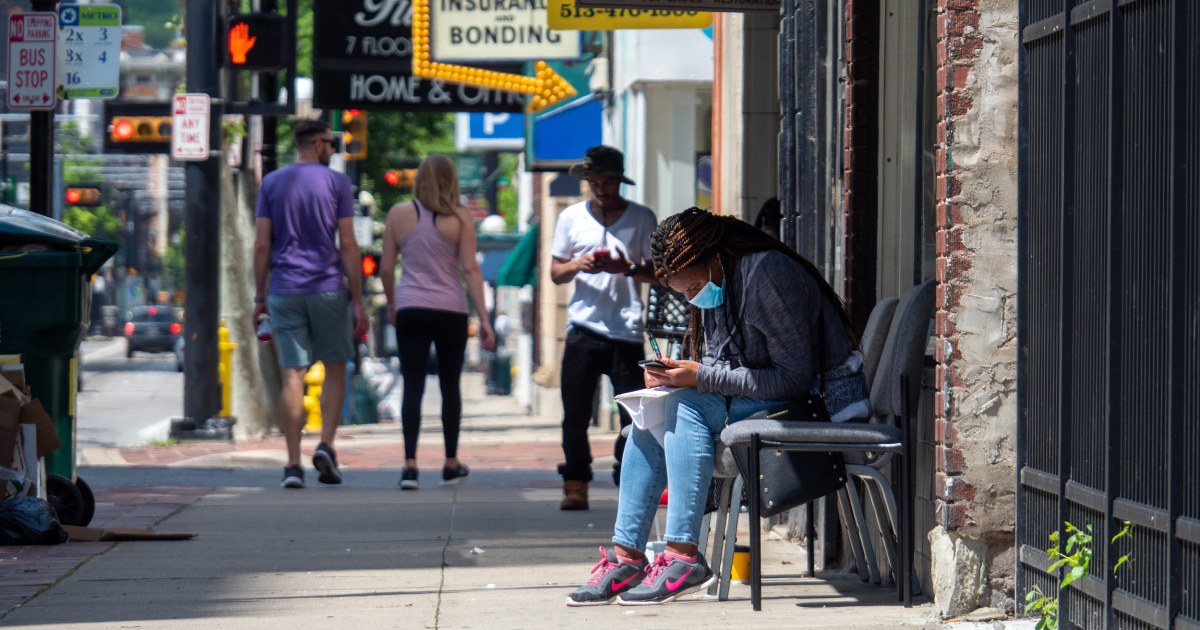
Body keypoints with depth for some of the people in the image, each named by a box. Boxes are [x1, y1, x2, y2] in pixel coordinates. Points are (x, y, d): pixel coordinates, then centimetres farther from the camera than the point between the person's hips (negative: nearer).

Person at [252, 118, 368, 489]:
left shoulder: (271, 183, 6)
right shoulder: (336, 182, -1)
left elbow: (262, 245, 2)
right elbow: (347, 245, -5)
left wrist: (260, 298, 8)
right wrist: (357, 301, -2)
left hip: (284, 292, 2)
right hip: (328, 289, -2)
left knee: (293, 376, 0)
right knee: (335, 369, 13)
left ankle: (293, 464, -4)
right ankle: (326, 445, -4)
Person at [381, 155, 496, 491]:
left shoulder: (399, 214, 2)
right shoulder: (461, 218, -1)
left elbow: (386, 268, 4)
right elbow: (470, 268, -6)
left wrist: (392, 304, 20)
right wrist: (484, 318, -6)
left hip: (410, 310, 0)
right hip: (450, 311, 0)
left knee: (413, 387, -2)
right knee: (450, 387, 13)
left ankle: (410, 465, -14)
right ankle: (451, 464, 23)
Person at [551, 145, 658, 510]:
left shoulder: (641, 218, 6)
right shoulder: (572, 218, 13)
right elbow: (555, 273, 14)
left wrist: (626, 268, -13)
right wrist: (577, 265, -7)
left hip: (626, 331, -2)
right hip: (583, 328, 2)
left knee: (633, 415, -6)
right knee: (575, 415, -1)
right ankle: (575, 486, 6)